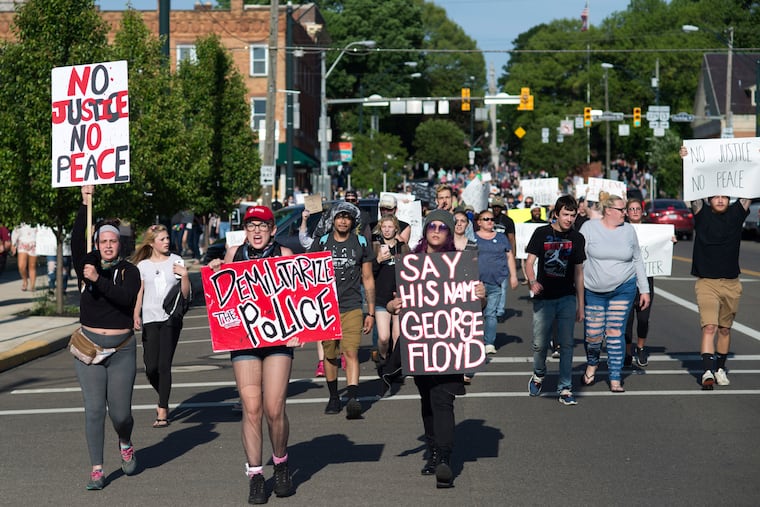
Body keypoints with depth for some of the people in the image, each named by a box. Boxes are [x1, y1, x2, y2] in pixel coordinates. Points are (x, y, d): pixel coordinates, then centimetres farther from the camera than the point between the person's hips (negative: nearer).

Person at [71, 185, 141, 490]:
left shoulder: (130, 271, 0)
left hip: (122, 348, -1)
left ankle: (125, 445, 35)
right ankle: (96, 470, 3)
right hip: (89, 345, 1)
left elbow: (125, 298, -18)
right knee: (94, 409, -5)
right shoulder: (87, 265, 3)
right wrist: (85, 204, -20)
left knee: (120, 412, 1)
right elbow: (76, 242, -15)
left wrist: (97, 280, -28)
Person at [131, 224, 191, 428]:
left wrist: (184, 276, -11)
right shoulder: (143, 265, 8)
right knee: (151, 368, -4)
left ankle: (162, 411, 1)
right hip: (150, 320, 1)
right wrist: (136, 316, -2)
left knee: (164, 365, -7)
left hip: (171, 319, -1)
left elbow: (186, 295, 4)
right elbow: (139, 293, 10)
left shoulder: (176, 261, 5)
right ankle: (163, 399, 25)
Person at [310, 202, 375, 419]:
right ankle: (333, 398, 21)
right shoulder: (321, 243, 7)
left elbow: (368, 279, 12)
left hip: (352, 308, -1)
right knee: (329, 355, 7)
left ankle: (352, 399, -24)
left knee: (351, 352, -14)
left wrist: (371, 312, 9)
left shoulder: (361, 243, 7)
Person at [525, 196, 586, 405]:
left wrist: (580, 305, 10)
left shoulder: (577, 238, 7)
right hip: (543, 298, -1)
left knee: (566, 344, -3)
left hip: (567, 298, 1)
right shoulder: (542, 233, 0)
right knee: (540, 344, 1)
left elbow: (578, 272, 12)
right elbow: (529, 261, -4)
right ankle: (539, 375, 30)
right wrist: (532, 281, -26)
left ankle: (565, 389, 2)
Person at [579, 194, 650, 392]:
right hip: (593, 291, -1)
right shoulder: (589, 228, -2)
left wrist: (644, 290, 9)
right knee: (593, 335, 2)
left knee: (615, 334, -2)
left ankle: (615, 379, 5)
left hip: (623, 289, 1)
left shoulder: (628, 230, 5)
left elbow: (638, 261, 12)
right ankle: (592, 363, 34)